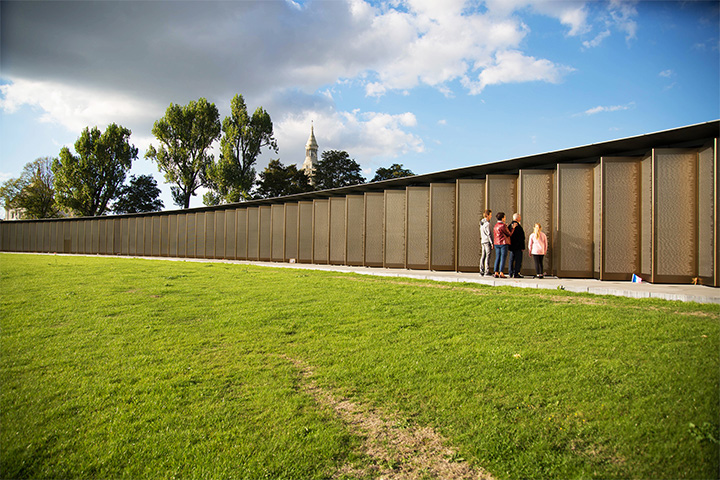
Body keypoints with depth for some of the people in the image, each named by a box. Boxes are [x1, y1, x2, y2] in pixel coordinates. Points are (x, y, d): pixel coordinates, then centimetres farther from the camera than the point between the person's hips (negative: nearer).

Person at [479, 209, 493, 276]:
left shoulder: (482, 223, 15)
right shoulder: (487, 223, -12)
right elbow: (489, 234, -15)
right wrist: (492, 243, -13)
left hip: (483, 241, 8)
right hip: (487, 241, -8)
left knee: (483, 256, 7)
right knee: (488, 256, -8)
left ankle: (481, 272, 7)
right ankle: (487, 272, -9)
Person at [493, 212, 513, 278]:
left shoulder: (495, 225, 11)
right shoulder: (503, 225, -13)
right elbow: (509, 234, -7)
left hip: (497, 243, 7)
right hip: (504, 243, -7)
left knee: (497, 258, 9)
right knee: (503, 258, -4)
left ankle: (496, 273, 8)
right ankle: (501, 273, -6)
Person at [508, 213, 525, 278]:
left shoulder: (510, 225, 10)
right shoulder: (518, 226, -15)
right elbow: (521, 238, -16)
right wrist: (522, 247, -13)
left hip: (511, 246, 8)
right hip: (518, 247, -8)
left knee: (511, 260, 11)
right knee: (518, 260, -4)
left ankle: (511, 274, 13)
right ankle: (516, 274, -5)